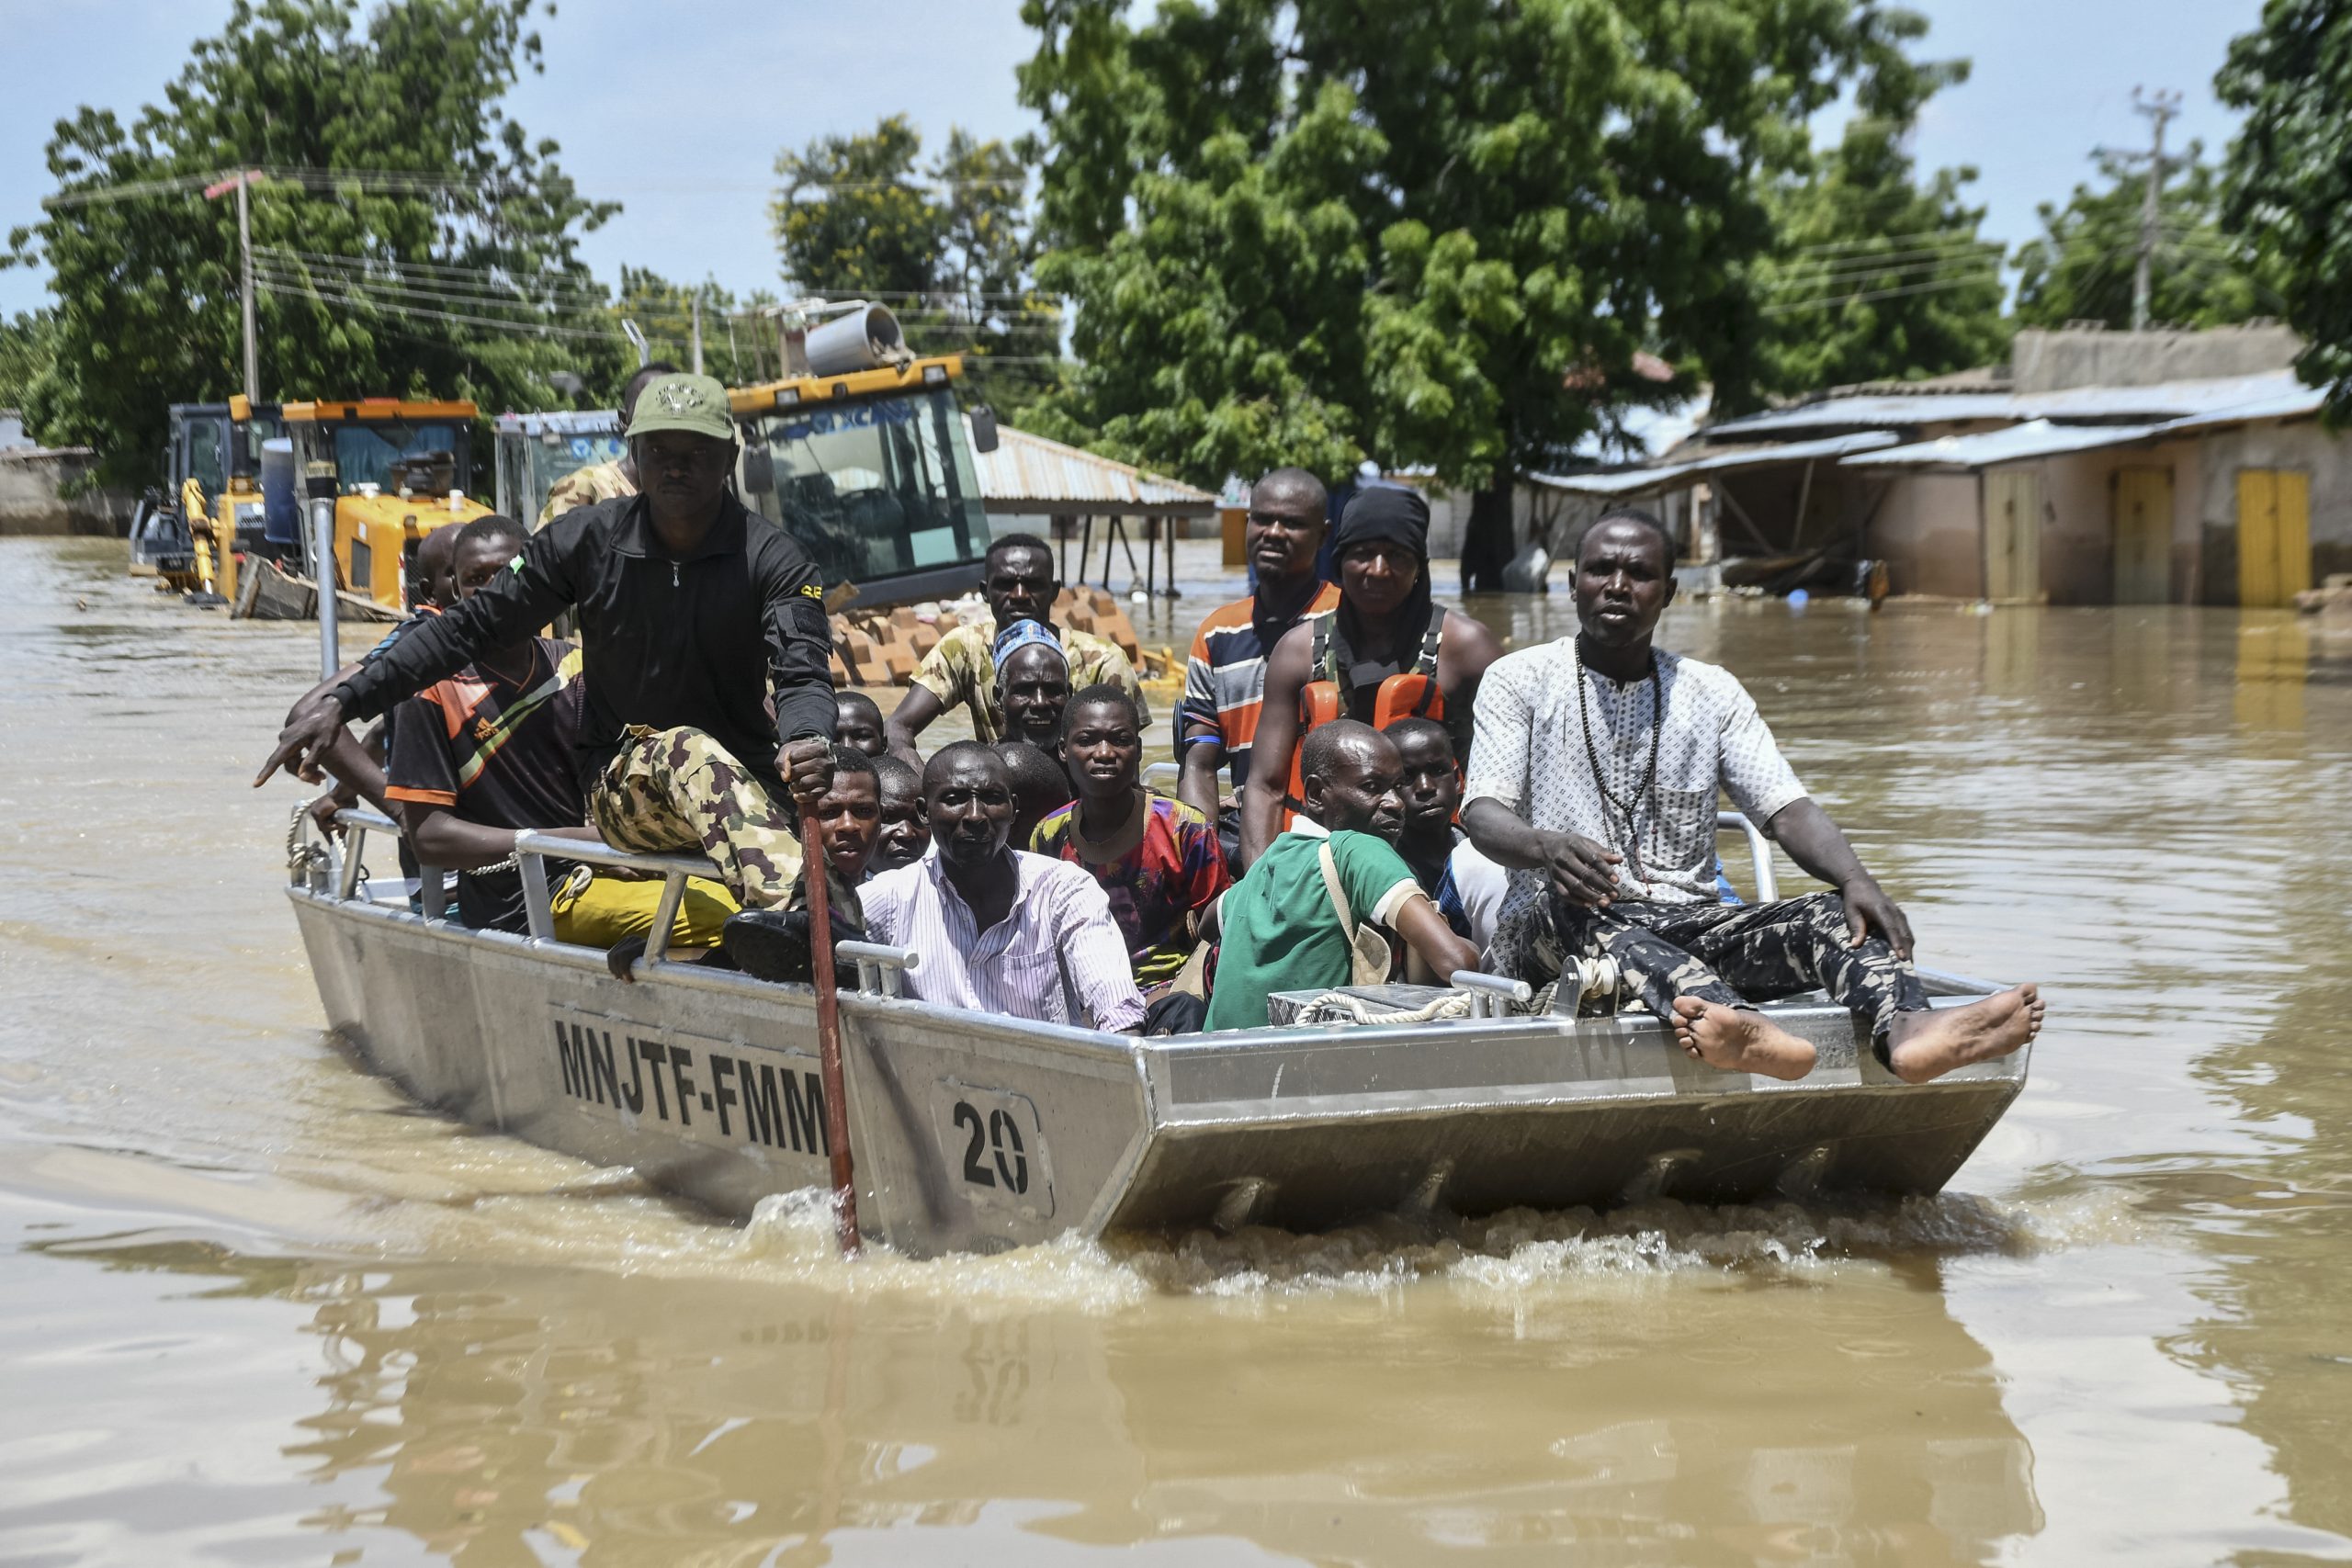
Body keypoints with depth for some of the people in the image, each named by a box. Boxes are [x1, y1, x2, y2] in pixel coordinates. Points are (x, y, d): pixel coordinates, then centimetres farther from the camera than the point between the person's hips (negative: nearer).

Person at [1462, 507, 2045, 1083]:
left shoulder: (1712, 693, 15)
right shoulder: (1520, 680, 6)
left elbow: (1785, 809, 4)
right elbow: (1483, 815, -6)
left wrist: (1857, 881, -19)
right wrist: (1545, 847, -32)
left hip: (1691, 928, 3)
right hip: (1549, 931, -3)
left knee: (1831, 914, -23)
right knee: (1571, 906, -39)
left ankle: (1906, 1030, -58)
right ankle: (1735, 1025, -69)